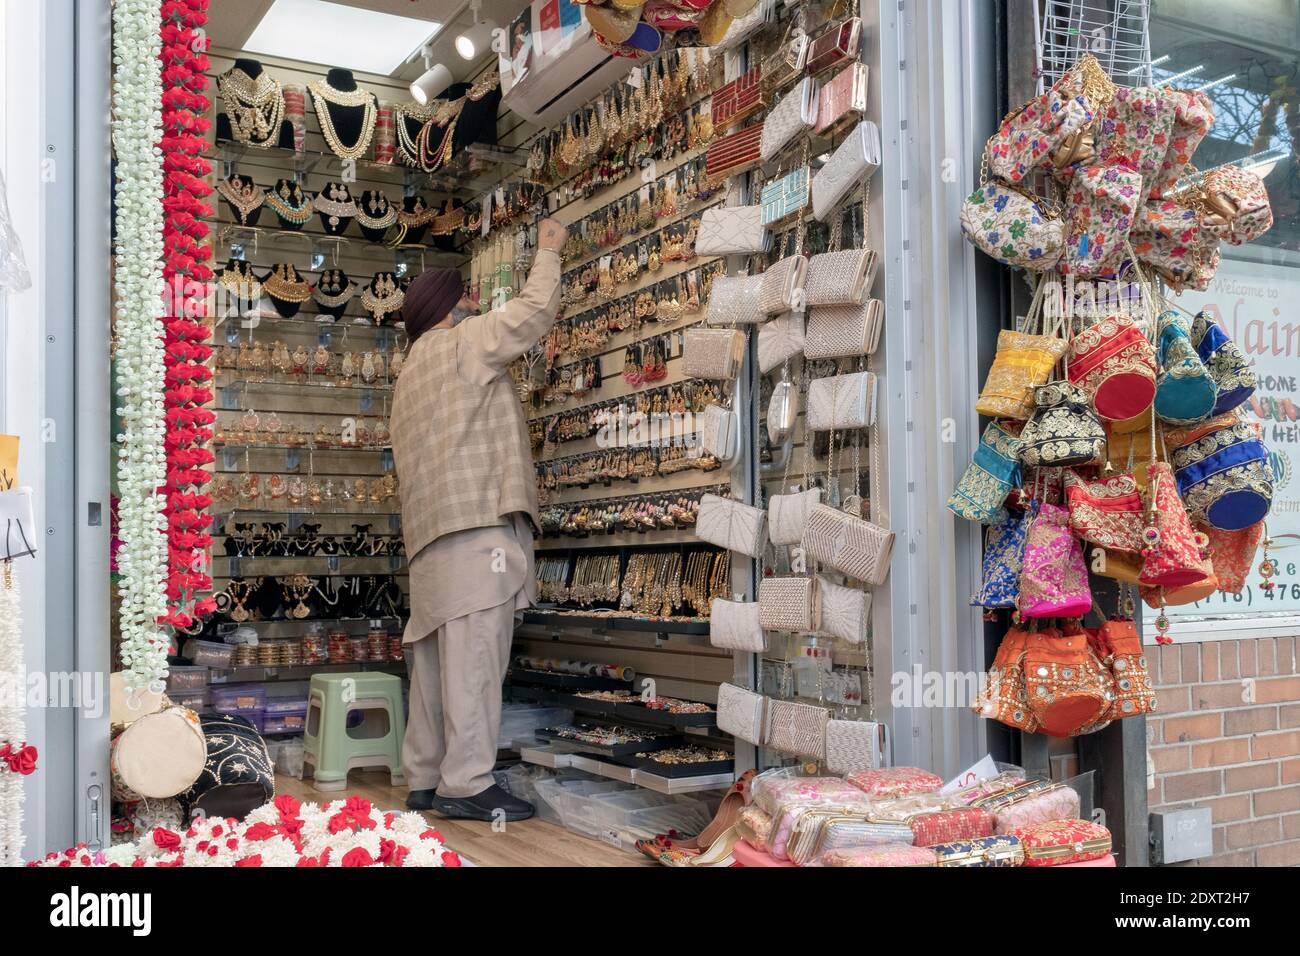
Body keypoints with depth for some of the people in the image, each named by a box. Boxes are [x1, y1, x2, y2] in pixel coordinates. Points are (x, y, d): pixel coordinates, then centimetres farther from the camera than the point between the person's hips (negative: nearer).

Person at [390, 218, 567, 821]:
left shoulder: (412, 374, 31)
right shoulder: (459, 342, 3)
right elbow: (536, 310, 1)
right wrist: (548, 252, 17)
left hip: (432, 528, 10)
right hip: (477, 518, -10)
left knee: (438, 654, 7)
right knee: (475, 648, -13)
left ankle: (426, 781, 8)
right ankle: (466, 784, -15)